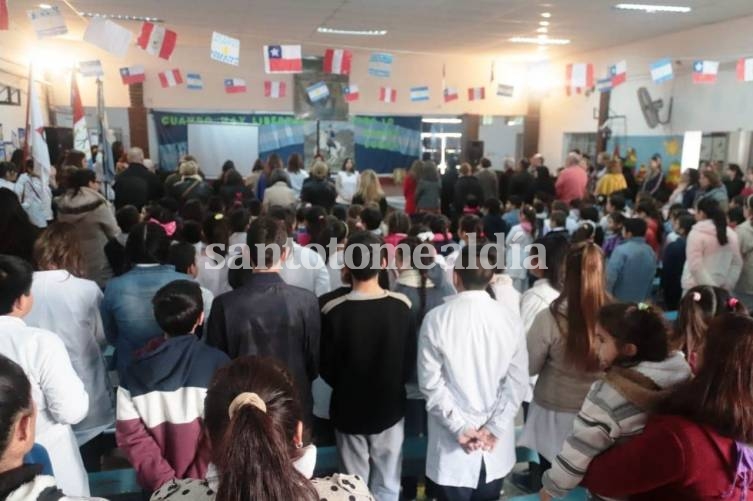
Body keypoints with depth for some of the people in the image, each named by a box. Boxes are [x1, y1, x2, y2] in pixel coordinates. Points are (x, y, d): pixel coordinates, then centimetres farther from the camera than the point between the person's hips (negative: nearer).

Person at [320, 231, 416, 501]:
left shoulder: (332, 311, -18)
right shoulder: (402, 307, -13)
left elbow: (326, 368, -7)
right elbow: (410, 363, -2)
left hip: (348, 410, -1)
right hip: (390, 407, 1)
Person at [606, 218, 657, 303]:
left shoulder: (621, 250, -18)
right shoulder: (651, 252, 5)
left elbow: (610, 277, -21)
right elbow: (651, 279, 14)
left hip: (620, 301, -6)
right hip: (641, 301, 6)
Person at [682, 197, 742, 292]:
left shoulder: (696, 234, -12)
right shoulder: (731, 234, 8)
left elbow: (695, 266, -19)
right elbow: (737, 263, 11)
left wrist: (708, 287, -14)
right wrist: (727, 286, 11)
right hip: (720, 289, 6)